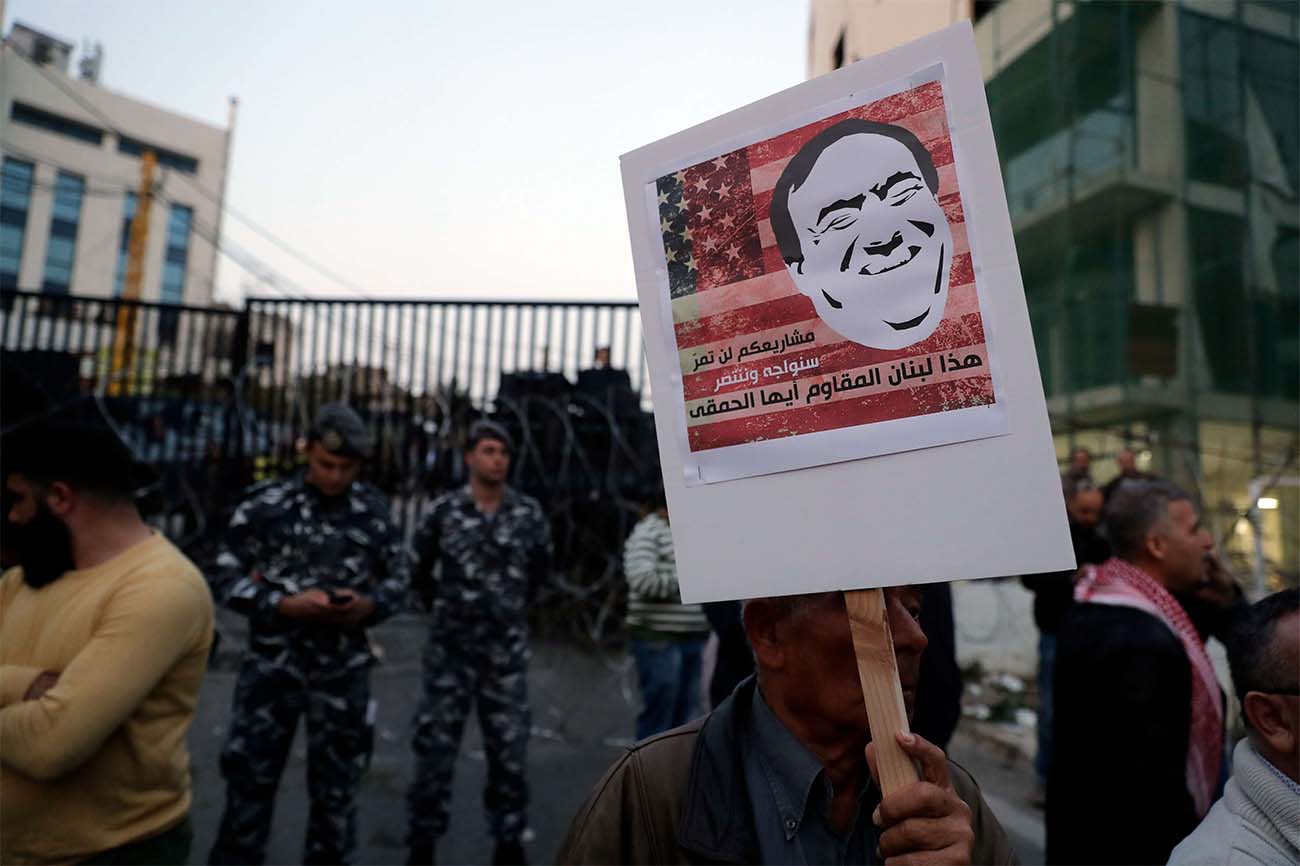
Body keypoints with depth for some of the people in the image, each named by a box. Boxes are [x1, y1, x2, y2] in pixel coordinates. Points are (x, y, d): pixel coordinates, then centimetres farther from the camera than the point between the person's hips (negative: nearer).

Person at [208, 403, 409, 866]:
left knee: (336, 789, 15)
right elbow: (226, 579, -5)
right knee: (249, 781, 11)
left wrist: (369, 606, -15)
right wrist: (285, 605, -19)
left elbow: (398, 578, 6)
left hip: (344, 671, 2)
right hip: (272, 666, -1)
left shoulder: (375, 509, -2)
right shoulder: (265, 503, -8)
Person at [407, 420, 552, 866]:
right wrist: (442, 607, 11)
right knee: (435, 744, 7)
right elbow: (419, 569, 9)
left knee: (509, 747, 7)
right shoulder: (443, 510, -5)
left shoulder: (529, 513, -2)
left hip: (507, 650, 1)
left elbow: (540, 569, 13)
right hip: (450, 648, -1)